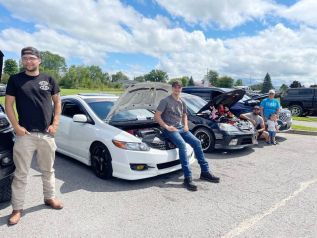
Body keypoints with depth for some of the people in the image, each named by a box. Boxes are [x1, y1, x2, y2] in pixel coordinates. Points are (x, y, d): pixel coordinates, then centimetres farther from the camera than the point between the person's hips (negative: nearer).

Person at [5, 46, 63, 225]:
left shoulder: (49, 80, 6)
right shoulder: (15, 80, 2)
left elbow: (57, 102, 9)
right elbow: (9, 104, 2)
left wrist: (55, 124, -2)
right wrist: (16, 127, -9)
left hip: (47, 134, 2)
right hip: (25, 134, -2)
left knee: (48, 170, 15)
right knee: (21, 173, 4)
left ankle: (50, 197, 33)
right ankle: (17, 208, 18)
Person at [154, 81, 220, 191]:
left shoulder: (182, 102, 15)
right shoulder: (165, 101, -6)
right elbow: (156, 116, -10)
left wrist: (186, 125, 9)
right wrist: (167, 127, -16)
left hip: (181, 128, 7)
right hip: (170, 129, -7)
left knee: (197, 142, -7)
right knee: (182, 144, -31)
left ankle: (205, 172, 2)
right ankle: (187, 178, -31)